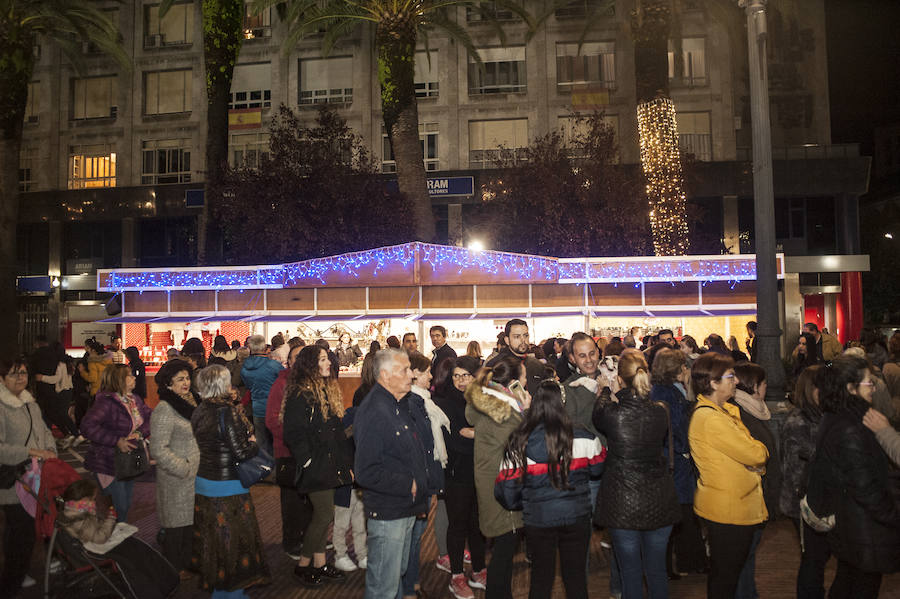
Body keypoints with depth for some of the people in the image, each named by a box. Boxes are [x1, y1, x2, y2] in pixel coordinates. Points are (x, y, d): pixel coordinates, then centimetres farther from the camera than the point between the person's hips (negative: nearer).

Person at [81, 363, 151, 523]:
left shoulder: (135, 399, 5)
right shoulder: (106, 401, -19)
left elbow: (150, 419, 6)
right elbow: (87, 427, -28)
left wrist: (140, 433, -15)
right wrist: (117, 441, -28)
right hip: (108, 464, -7)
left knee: (126, 504, 17)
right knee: (118, 507, -4)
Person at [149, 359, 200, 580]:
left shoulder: (192, 401, 8)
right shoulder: (164, 410, -18)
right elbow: (158, 450, -20)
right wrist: (184, 469, -18)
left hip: (197, 474, 8)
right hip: (177, 479, -7)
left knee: (192, 520, 17)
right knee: (177, 523, 5)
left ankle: (187, 562, 33)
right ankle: (173, 570, 21)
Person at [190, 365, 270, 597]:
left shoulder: (199, 412, 2)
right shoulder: (227, 412, -22)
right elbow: (241, 453, -23)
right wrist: (255, 444, -3)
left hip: (203, 482, 8)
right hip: (227, 489, -8)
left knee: (211, 535, 20)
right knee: (232, 538, 5)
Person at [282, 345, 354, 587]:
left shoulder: (329, 390, 12)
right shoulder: (300, 395, -15)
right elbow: (293, 433, -18)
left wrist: (346, 462, 13)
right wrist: (308, 461, -16)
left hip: (330, 465, 8)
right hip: (316, 467, -8)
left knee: (322, 515, 14)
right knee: (325, 514, -4)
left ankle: (320, 563, 25)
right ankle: (303, 564, 14)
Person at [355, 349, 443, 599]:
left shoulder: (412, 402, 5)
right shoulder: (372, 412, -22)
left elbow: (423, 449, 22)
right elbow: (366, 473, -25)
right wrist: (407, 485, -18)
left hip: (409, 506, 8)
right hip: (387, 511, -8)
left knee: (398, 572, 24)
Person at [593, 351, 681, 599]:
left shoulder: (611, 413, -17)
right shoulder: (660, 413, -9)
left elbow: (597, 416, 7)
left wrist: (604, 391, 24)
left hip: (622, 504, -3)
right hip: (658, 502, 3)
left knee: (630, 572, 10)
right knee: (657, 570, 18)